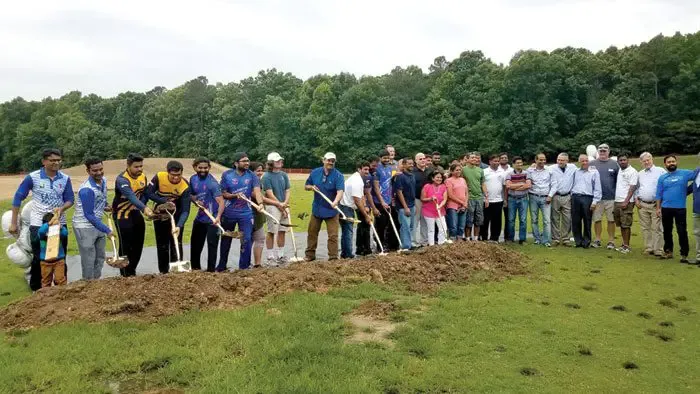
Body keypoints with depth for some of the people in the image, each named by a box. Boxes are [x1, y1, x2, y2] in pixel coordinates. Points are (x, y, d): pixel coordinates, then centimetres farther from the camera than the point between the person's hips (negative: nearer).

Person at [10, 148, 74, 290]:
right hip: (38, 225, -2)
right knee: (38, 258, 6)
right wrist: (13, 223, -5)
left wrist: (62, 208, -23)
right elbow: (18, 198, -5)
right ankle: (36, 288, 20)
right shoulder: (32, 177, -10)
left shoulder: (65, 179, -3)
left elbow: (70, 199, 0)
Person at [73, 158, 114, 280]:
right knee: (89, 260, 0)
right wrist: (107, 230, -21)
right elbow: (89, 215, -22)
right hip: (85, 227, -8)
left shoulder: (103, 180, -1)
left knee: (100, 257, 16)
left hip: (97, 224, 8)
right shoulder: (87, 189, -26)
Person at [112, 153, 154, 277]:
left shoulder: (143, 177, -3)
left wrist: (142, 208, -12)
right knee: (126, 246, -3)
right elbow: (131, 196, -42)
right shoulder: (122, 179, -26)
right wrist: (144, 208, -56)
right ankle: (126, 275, 10)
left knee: (138, 245, 14)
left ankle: (132, 271, 31)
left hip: (135, 213, 7)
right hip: (122, 215, -7)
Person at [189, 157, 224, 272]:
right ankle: (195, 268, 36)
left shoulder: (212, 182, -19)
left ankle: (211, 270, 9)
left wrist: (218, 217, -43)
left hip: (212, 218, -7)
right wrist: (196, 201, -7)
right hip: (200, 217, 7)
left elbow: (221, 201, -27)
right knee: (195, 244, 18)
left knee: (212, 244, -4)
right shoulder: (193, 179, 2)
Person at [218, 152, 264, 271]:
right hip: (228, 212, 1)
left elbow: (257, 191, -18)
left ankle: (244, 267, 9)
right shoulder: (227, 175, -4)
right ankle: (221, 266, 33)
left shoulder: (251, 176, -5)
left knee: (247, 239, -6)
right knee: (226, 239, 15)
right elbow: (223, 193, -2)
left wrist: (260, 203, -36)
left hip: (246, 213, -1)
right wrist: (235, 195, -21)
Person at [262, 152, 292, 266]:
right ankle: (270, 257, 6)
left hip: (284, 206, 6)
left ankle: (280, 256, 21)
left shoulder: (284, 175, 10)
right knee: (272, 232, -2)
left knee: (282, 231, 10)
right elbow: (269, 194, -12)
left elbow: (288, 190, 8)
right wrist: (279, 205, -12)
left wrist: (285, 203, -8)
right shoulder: (266, 176, -8)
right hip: (272, 206, -6)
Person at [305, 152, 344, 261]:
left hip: (331, 210, -4)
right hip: (317, 208, 4)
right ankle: (310, 255, 29)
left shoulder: (338, 175, -13)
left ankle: (333, 257, 7)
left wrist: (335, 201, -46)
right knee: (312, 232, 14)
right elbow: (306, 186, 11)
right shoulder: (315, 172, 0)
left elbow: (340, 191, -27)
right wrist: (311, 187, -12)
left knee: (333, 235, -2)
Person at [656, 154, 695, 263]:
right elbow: (659, 194, 6)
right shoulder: (662, 178, 7)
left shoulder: (685, 173, 2)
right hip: (666, 208, 3)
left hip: (680, 208, -3)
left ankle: (684, 254, 3)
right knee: (667, 231, 12)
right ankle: (668, 251, 24)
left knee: (682, 232, -4)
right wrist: (658, 208, 2)